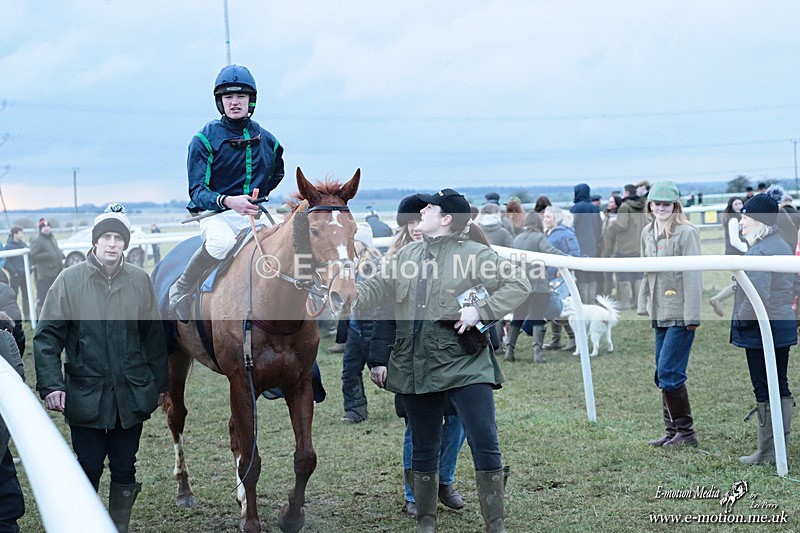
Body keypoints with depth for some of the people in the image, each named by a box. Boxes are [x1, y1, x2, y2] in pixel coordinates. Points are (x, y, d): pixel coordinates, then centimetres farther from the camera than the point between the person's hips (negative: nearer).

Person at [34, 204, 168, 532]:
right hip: (86, 395, -2)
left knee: (125, 469, 11)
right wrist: (51, 385, -16)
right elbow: (47, 336, -6)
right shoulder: (71, 280, -5)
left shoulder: (140, 280, 2)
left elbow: (155, 336, 10)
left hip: (131, 396, 2)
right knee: (88, 470, 6)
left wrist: (161, 385, 11)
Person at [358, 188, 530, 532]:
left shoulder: (476, 255, -5)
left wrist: (480, 311, -17)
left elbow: (519, 285, -8)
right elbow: (377, 289, 18)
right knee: (423, 449, 14)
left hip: (464, 366, -5)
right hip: (415, 370, 5)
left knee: (485, 445, -8)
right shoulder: (408, 255, 13)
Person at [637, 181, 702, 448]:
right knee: (663, 374, 10)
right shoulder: (647, 233, 11)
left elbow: (693, 276, -14)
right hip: (659, 313, 8)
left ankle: (686, 432, 2)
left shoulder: (686, 233, -12)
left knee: (669, 373, -10)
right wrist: (643, 305, 17)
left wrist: (692, 315, -16)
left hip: (680, 314, -8)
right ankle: (672, 431, 18)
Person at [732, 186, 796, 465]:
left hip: (761, 329, -9)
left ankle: (768, 453, 5)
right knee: (781, 387, 14)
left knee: (764, 390, -1)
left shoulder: (759, 251, -20)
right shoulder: (783, 246, 11)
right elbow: (792, 282, 19)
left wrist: (740, 320, -14)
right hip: (784, 324, 9)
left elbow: (758, 296, -26)